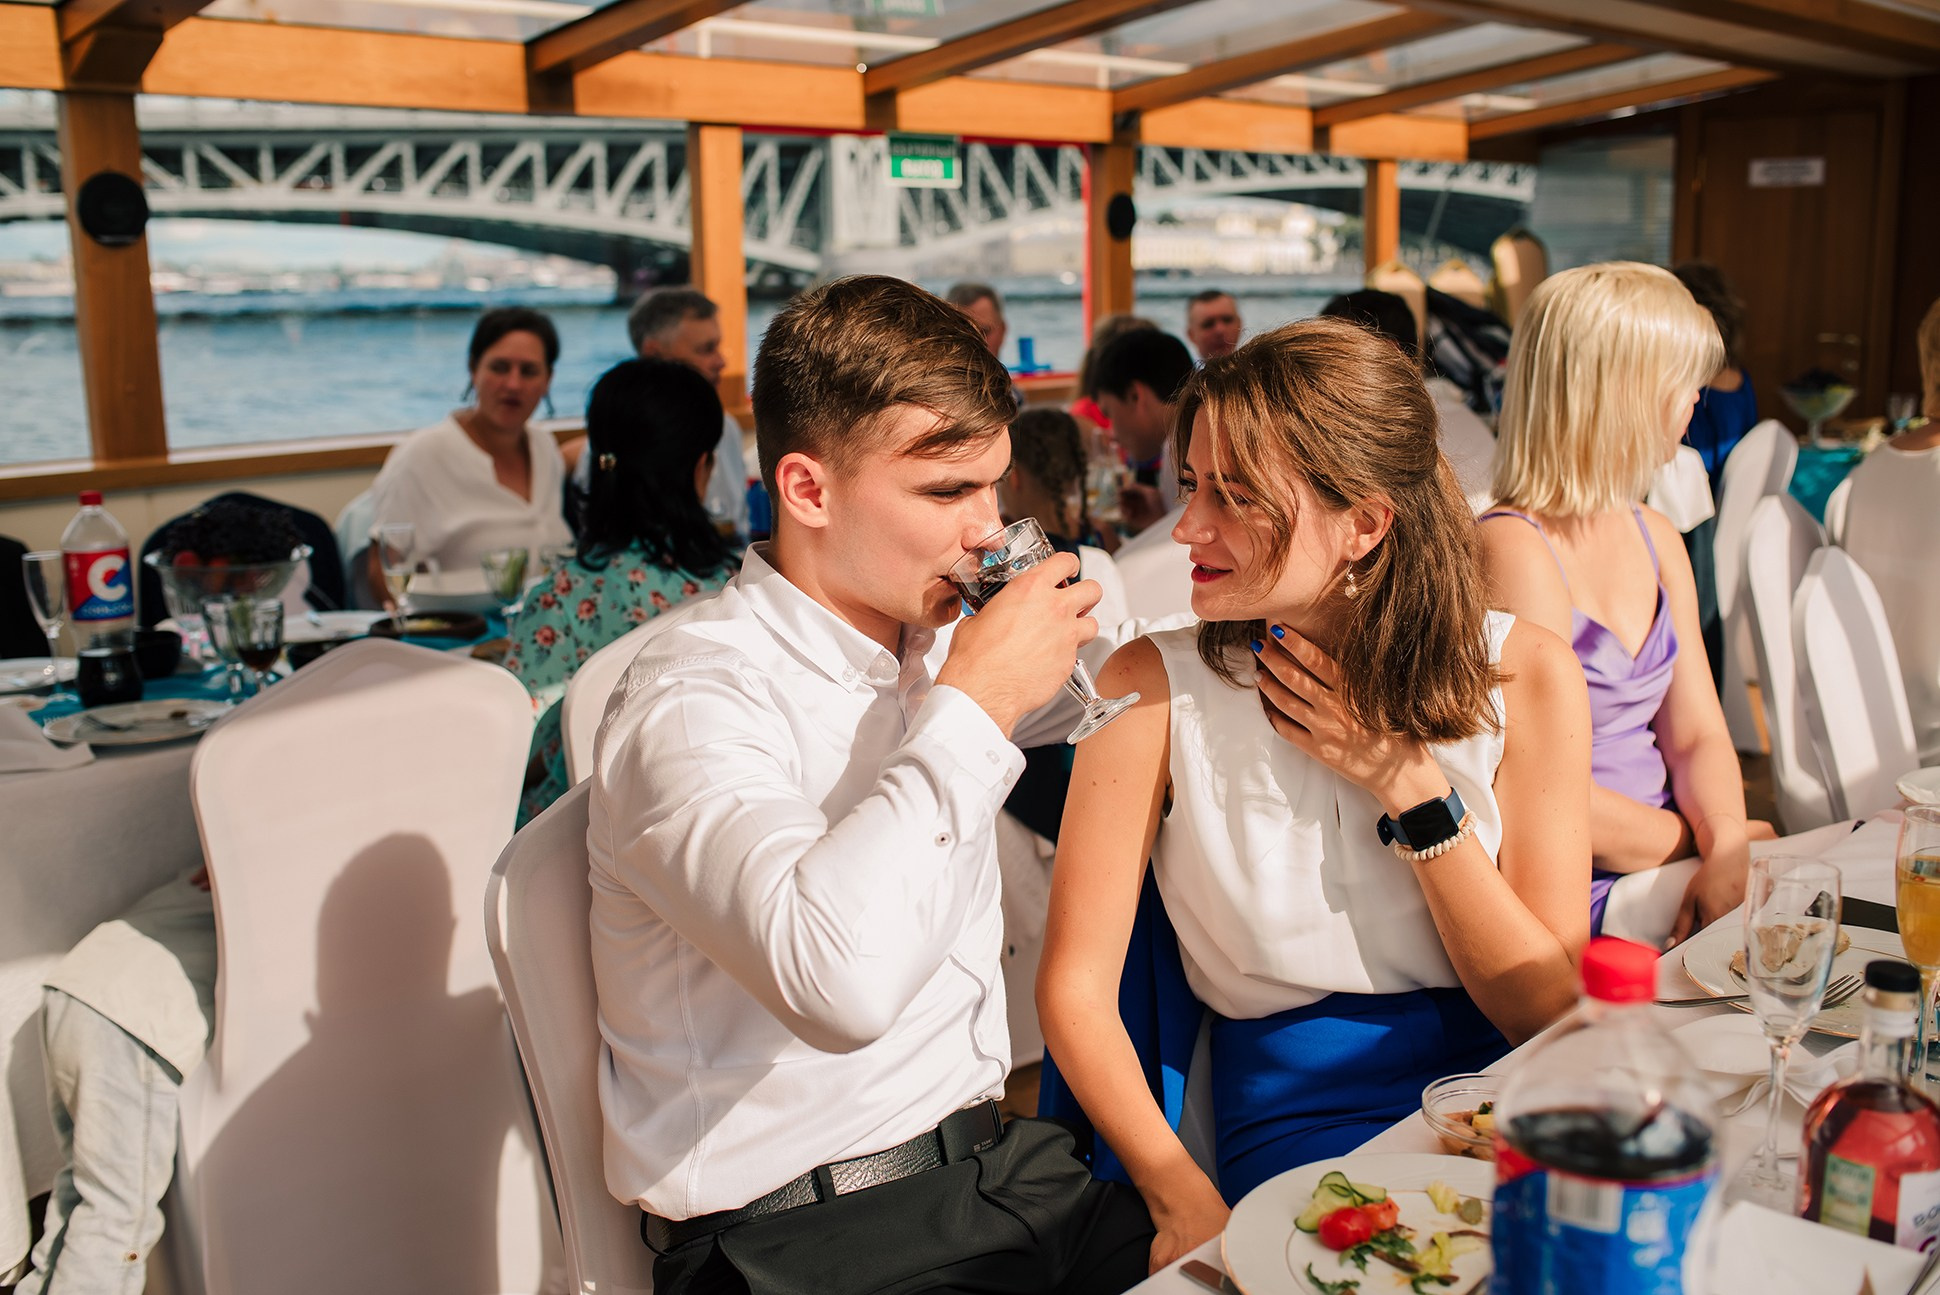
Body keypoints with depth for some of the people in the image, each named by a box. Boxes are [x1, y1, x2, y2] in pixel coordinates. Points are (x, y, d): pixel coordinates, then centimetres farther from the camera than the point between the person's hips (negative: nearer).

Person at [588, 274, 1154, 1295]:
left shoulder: (925, 641, 7)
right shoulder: (695, 701, -18)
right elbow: (837, 981, -36)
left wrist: (1081, 602, 9)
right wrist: (975, 702, -25)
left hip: (984, 1154, 7)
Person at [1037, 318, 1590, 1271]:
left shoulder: (1524, 675, -3)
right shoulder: (1156, 689, -8)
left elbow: (1553, 1008, -3)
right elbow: (1076, 987, -8)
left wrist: (1411, 786, -14)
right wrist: (1185, 1202, -22)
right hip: (1299, 1113, -3)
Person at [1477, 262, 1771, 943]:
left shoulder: (1654, 537, 13)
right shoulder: (1516, 550, -17)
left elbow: (1696, 733, 8)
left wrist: (1729, 847, -12)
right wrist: (1706, 838, -7)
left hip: (1666, 862, 8)